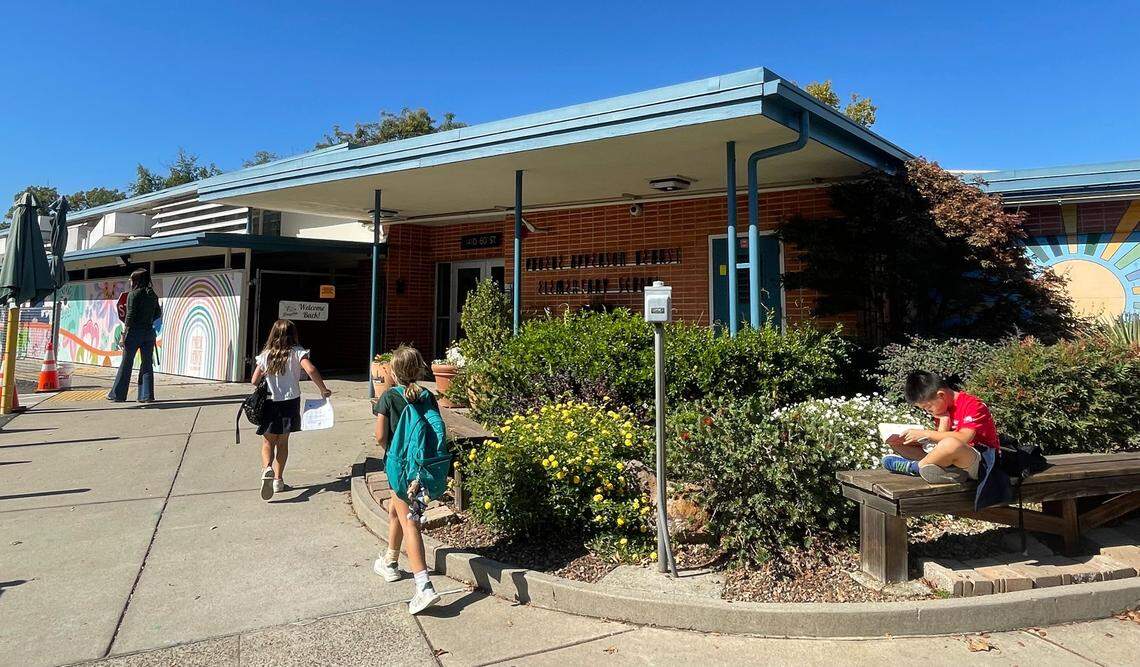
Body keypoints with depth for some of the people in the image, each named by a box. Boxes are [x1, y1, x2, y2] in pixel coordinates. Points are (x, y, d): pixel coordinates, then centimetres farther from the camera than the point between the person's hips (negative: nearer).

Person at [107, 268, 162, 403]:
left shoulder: (133, 294, -9)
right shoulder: (153, 295, 8)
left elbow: (130, 316, -13)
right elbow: (158, 314, 16)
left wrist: (123, 335, -11)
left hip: (134, 332, -5)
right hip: (149, 332, 5)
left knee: (126, 364, 5)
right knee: (147, 364, 6)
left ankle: (117, 395, 14)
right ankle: (147, 395, 4)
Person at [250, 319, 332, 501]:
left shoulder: (265, 355, 2)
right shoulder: (296, 352, -6)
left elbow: (254, 381, 2)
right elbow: (311, 370, -22)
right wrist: (323, 390, -12)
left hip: (270, 404, 1)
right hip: (290, 402, -1)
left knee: (268, 441, 11)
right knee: (283, 440, 13)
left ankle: (267, 468, -17)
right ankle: (278, 480, 16)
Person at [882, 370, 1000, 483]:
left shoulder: (972, 404, -15)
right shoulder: (943, 409, 9)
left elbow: (964, 438, -30)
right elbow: (940, 438, 3)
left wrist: (925, 433, -26)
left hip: (980, 463, -8)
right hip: (955, 456, 8)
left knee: (951, 444, -44)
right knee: (896, 443, 0)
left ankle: (915, 467, -17)